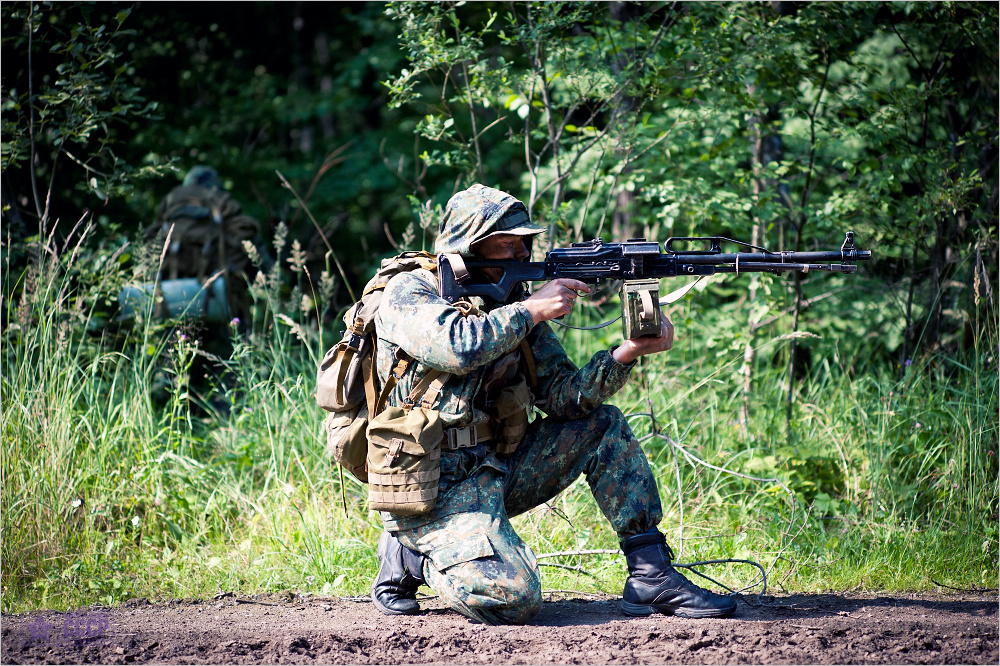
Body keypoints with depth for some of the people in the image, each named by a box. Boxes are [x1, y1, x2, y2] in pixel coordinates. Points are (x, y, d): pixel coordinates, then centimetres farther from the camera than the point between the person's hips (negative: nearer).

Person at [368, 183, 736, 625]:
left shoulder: (511, 308, 11)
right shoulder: (409, 293, -8)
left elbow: (563, 395, 2)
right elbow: (456, 347, -29)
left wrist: (628, 352, -14)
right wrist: (532, 309, -17)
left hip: (496, 468, 8)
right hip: (435, 487, -8)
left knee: (601, 425, 2)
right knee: (512, 600, -27)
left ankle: (651, 575, 1)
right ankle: (411, 556, 1)